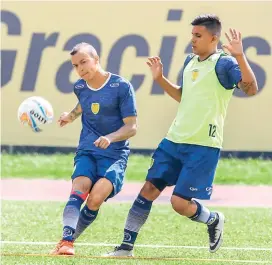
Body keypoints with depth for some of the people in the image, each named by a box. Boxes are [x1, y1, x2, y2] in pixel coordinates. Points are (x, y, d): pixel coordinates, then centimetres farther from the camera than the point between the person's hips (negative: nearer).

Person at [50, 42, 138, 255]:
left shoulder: (121, 86, -7)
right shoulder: (79, 87, 9)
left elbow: (131, 127, -8)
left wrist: (110, 138, -25)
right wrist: (71, 116, 17)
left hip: (115, 154, -3)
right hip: (87, 152, 3)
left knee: (96, 198, -26)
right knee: (79, 191, -26)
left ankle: (70, 239, -8)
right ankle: (66, 242, -40)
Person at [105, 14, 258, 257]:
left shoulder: (223, 63, -11)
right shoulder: (190, 61, 13)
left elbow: (251, 89, -27)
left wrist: (240, 56, -37)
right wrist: (160, 79, 16)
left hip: (203, 146, -7)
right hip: (174, 140, 7)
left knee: (180, 203, -9)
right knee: (148, 190, 3)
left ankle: (214, 220, 22)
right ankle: (126, 247, 9)